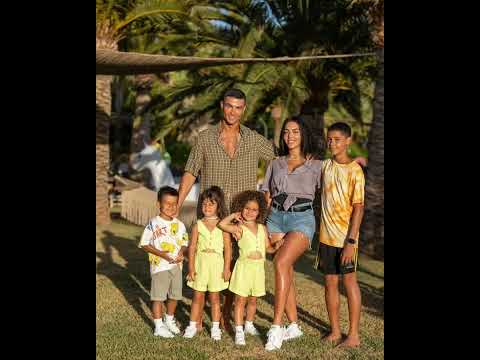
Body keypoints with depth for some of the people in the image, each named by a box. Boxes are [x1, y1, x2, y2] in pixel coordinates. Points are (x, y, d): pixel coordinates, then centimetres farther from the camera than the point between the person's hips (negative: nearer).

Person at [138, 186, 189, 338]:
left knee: (174, 295, 15)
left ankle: (170, 320, 36)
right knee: (158, 296, 2)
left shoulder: (179, 224, 4)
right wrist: (161, 254, -20)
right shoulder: (153, 224, -11)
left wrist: (181, 253, -10)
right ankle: (159, 326, 12)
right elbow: (144, 244, -10)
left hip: (176, 265, 5)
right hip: (159, 266, -5)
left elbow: (184, 243, 12)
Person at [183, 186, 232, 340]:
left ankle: (215, 327, 18)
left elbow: (227, 248, -1)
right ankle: (192, 325, 17)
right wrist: (191, 267, -5)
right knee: (198, 296, 6)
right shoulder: (198, 226, 1)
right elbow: (192, 248, 0)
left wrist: (226, 268, -5)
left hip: (216, 263, -1)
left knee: (214, 297, 9)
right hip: (200, 263, 1)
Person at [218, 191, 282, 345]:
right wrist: (233, 216, -10)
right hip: (244, 266, -4)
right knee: (240, 299, -2)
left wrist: (276, 247, -9)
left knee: (253, 299, 16)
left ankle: (249, 325, 34)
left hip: (259, 267, 4)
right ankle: (239, 331, 2)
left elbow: (268, 248, 11)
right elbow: (221, 224, -21)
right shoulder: (239, 228, -7)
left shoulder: (262, 229, 8)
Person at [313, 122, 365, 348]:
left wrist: (351, 241, -19)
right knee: (330, 282, 10)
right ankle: (335, 331, 22)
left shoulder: (355, 170, -11)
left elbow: (358, 208, -14)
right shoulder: (325, 166, 7)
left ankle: (354, 335, 10)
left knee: (349, 281, 1)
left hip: (345, 236, -6)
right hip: (326, 235, 6)